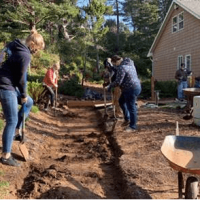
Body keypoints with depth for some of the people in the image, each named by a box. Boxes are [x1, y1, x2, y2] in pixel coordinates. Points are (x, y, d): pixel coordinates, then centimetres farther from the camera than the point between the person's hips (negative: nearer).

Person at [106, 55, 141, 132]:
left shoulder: (121, 67, -22)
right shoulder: (129, 63, 9)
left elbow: (118, 82, -23)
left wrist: (110, 86, -6)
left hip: (131, 89, -11)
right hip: (135, 86, 11)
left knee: (131, 107, 0)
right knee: (121, 101, 23)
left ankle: (133, 127, 13)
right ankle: (127, 119, 33)